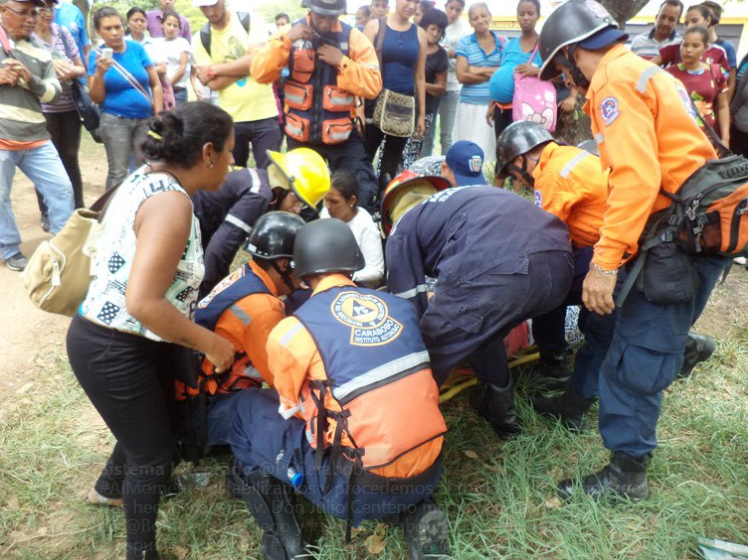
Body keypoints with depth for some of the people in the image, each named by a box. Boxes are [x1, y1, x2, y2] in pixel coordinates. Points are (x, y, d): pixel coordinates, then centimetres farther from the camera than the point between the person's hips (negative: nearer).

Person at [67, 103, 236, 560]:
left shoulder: (148, 177, 3)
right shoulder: (172, 203, -27)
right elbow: (143, 303, -34)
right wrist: (209, 342, -21)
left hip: (122, 340, 10)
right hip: (112, 351, -9)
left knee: (156, 418, 28)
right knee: (155, 453, 7)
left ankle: (109, 488, 55)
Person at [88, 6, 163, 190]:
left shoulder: (137, 48, 3)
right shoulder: (97, 55, 0)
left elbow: (156, 84, 5)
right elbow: (97, 98, -2)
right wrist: (99, 73, -18)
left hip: (145, 119, 2)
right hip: (115, 121, -2)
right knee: (118, 171, -3)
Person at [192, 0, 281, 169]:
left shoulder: (251, 20, -1)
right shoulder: (200, 39, 4)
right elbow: (214, 84, -5)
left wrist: (214, 69, -8)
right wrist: (245, 64, -12)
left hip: (264, 115, -2)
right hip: (230, 120, 2)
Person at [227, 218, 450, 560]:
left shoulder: (293, 330, -10)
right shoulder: (400, 306, 5)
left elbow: (292, 411, 4)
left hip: (361, 489, -5)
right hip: (427, 474, 5)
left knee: (249, 408, 10)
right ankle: (419, 513, 16)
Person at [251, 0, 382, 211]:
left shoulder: (353, 37, -3)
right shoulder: (290, 33, 0)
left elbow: (373, 86, -10)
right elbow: (260, 73, -11)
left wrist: (342, 62, -19)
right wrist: (285, 41, -22)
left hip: (342, 135, -1)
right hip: (300, 135, 1)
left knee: (363, 193, -5)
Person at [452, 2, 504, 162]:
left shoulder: (503, 42, 9)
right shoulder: (464, 43, 5)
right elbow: (462, 76, -6)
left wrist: (480, 70, -7)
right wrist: (494, 74, -6)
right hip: (470, 105, -1)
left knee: (491, 148, 1)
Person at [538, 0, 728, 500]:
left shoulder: (614, 80, -10)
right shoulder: (646, 73, 20)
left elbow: (637, 176, -22)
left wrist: (605, 262, -24)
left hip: (685, 232, -10)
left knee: (638, 350, -5)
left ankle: (628, 471, 5)